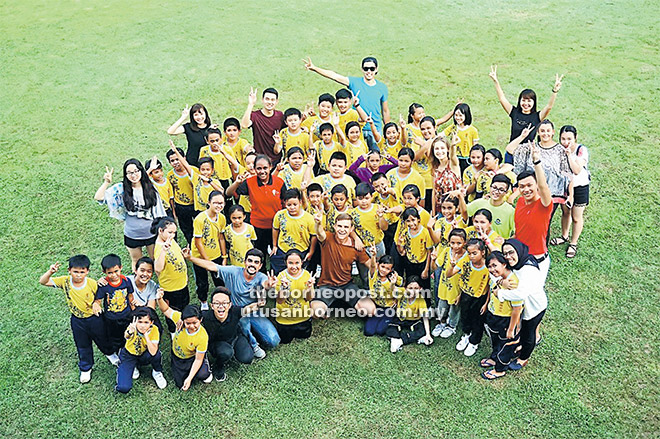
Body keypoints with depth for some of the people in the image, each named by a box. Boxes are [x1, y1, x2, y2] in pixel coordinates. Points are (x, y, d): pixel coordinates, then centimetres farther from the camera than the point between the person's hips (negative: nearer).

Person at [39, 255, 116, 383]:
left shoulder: (92, 283, -23)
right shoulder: (65, 281, -18)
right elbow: (43, 282, -17)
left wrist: (96, 303, -26)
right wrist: (50, 271, -35)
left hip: (94, 318, -1)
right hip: (77, 321, 1)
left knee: (102, 339, 23)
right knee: (83, 346, 20)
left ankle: (110, 353, 56)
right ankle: (85, 368, 45)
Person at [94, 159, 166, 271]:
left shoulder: (150, 188, -6)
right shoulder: (121, 188, -9)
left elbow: (159, 211, 1)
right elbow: (98, 197, -15)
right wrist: (107, 182, -28)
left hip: (152, 233, 0)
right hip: (132, 235, 0)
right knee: (136, 262, 20)